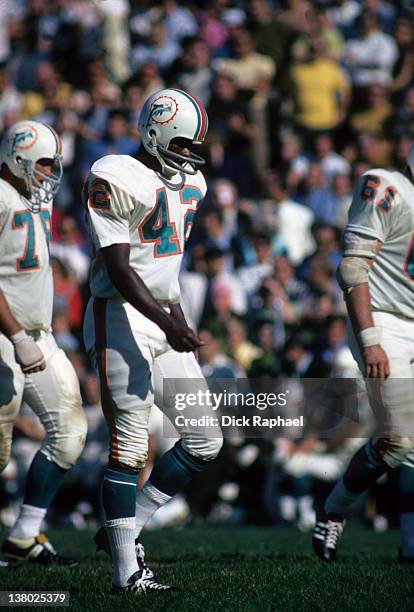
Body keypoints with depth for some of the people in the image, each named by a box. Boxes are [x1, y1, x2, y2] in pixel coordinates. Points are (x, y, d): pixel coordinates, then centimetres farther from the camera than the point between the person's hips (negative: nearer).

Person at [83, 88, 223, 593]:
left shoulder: (188, 183, 13)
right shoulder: (115, 179, -12)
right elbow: (119, 269, -17)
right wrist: (165, 321, -25)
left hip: (163, 322, 8)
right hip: (121, 320, -8)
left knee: (204, 442, 6)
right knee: (130, 448, -8)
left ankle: (122, 530, 15)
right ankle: (127, 570, -3)